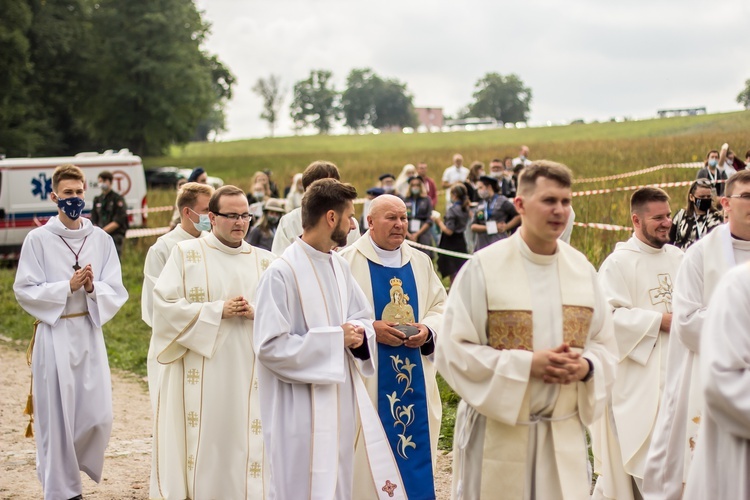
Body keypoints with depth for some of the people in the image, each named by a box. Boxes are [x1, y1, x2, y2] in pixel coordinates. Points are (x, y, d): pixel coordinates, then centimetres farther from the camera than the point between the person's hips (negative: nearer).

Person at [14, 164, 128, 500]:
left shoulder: (101, 239, 5)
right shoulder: (38, 239, -4)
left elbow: (116, 292, 3)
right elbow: (25, 291, -5)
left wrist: (92, 287, -17)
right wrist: (67, 287, -16)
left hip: (89, 333, 3)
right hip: (54, 336, -3)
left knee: (99, 416, 1)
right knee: (57, 418, -1)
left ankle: (72, 467, 28)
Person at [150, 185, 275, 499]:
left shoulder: (265, 261, 10)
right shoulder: (186, 253, 3)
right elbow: (165, 304, -6)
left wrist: (255, 312, -12)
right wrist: (217, 310, -13)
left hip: (249, 375, 2)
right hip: (200, 374, -2)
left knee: (244, 445, 1)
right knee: (201, 444, -2)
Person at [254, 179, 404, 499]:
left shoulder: (339, 266, 8)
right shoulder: (282, 273, -16)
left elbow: (364, 317, 16)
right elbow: (270, 346, -20)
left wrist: (358, 333, -8)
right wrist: (334, 339, -17)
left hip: (340, 402, 7)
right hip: (301, 410, -7)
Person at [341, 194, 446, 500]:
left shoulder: (420, 262, 11)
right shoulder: (348, 261, -4)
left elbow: (440, 307, 11)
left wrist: (427, 330, -9)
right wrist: (371, 328, -19)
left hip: (415, 377, 5)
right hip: (369, 375, -4)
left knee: (416, 448, 6)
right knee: (371, 455, -2)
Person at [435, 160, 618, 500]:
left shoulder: (582, 268, 6)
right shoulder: (483, 268, -8)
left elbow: (605, 346, 11)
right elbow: (453, 350, -11)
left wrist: (585, 367, -12)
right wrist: (528, 364, -18)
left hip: (564, 433, 4)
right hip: (497, 433, -4)